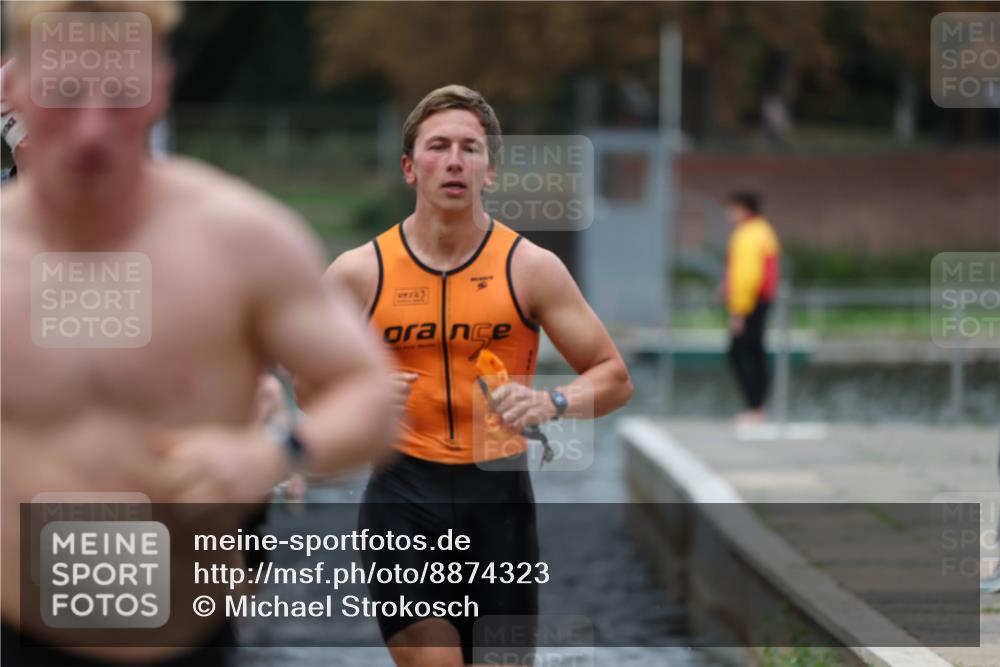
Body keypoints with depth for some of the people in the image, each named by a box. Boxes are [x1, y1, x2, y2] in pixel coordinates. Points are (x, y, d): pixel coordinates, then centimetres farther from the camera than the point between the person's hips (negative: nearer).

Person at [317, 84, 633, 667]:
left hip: (499, 493, 1)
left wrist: (553, 402, -19)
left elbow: (615, 379, 1)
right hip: (403, 493, -1)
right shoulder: (359, 273, 1)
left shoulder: (531, 267, -1)